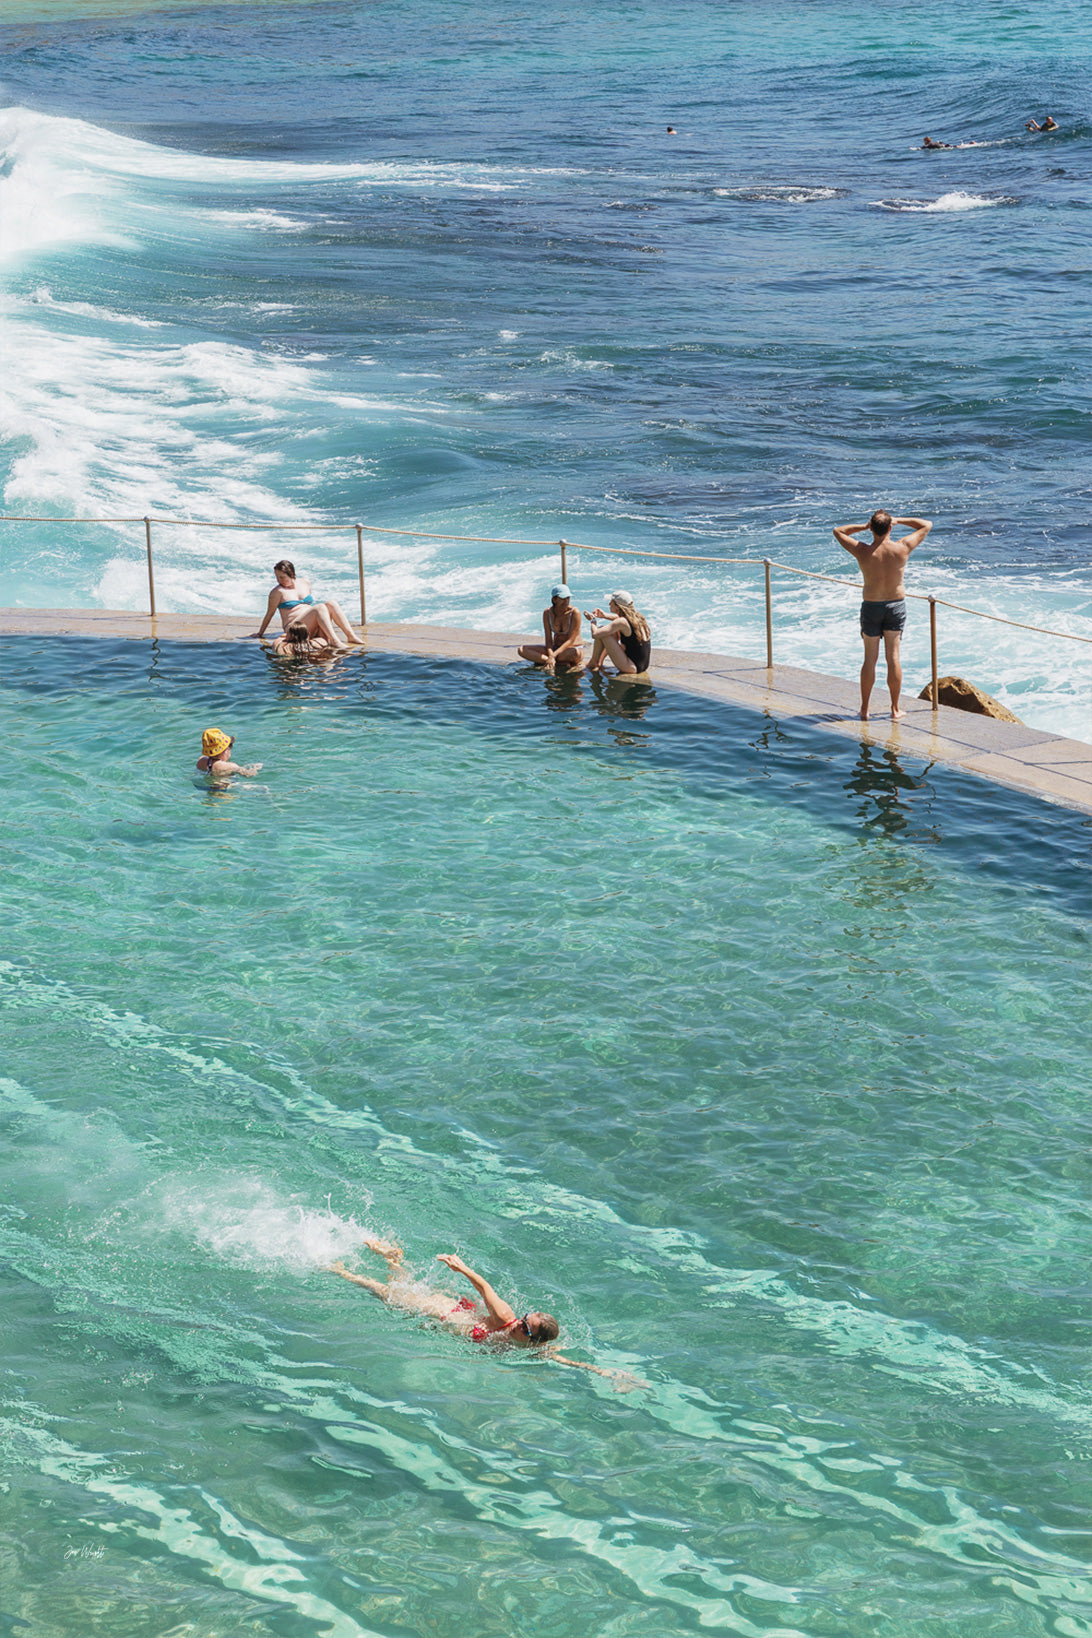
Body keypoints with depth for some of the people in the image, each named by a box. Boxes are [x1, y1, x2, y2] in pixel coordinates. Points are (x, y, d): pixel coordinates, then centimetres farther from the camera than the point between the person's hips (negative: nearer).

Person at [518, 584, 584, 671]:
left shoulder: (574, 612, -17)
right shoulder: (547, 613, -6)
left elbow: (570, 641, -20)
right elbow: (548, 640, -7)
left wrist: (553, 656, -29)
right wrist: (550, 655, -27)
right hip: (555, 647, 5)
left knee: (576, 653, -43)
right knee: (523, 650, -14)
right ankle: (561, 663, -25)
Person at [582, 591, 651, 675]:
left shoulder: (621, 623, -19)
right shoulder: (637, 616, 5)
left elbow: (595, 634, -22)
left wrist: (593, 620, -1)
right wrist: (604, 615, 20)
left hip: (632, 667, -8)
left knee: (601, 632, -8)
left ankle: (593, 662, 11)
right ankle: (600, 661, 30)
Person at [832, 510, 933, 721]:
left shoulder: (862, 551, -14)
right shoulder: (902, 549, -13)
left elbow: (838, 531, 3)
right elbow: (926, 525, 3)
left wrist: (863, 526, 4)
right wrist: (898, 520, 6)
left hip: (871, 607, 0)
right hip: (896, 605, 0)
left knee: (870, 658, 8)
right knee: (893, 657, 6)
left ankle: (864, 709, 13)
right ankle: (895, 709, 9)